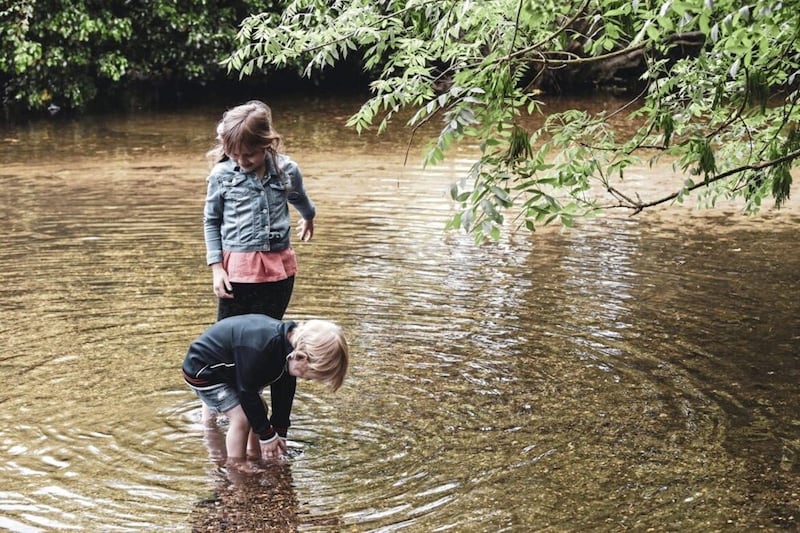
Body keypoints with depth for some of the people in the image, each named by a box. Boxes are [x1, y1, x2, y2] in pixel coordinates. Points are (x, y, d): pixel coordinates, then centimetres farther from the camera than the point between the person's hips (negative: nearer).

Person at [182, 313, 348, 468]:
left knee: (260, 411, 9)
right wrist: (267, 435, -17)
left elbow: (283, 391, 0)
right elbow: (247, 392, -27)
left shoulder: (293, 340, -13)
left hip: (230, 369, 9)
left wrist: (280, 433, 3)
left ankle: (256, 456, 24)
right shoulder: (259, 349, -40)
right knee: (241, 418, -15)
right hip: (203, 370, -9)